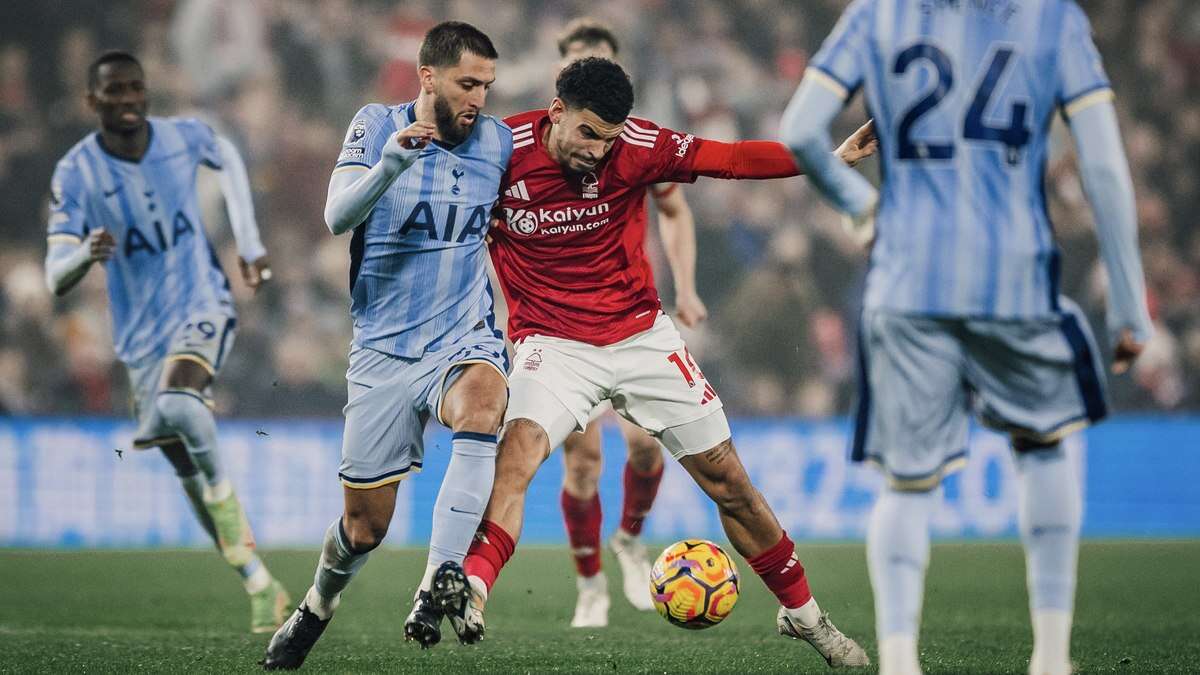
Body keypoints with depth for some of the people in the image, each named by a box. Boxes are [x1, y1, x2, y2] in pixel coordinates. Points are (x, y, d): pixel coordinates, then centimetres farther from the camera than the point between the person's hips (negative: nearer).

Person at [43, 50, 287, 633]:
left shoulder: (184, 137, -8)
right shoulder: (76, 173, -12)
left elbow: (228, 159, 18)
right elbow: (56, 279, -15)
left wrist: (249, 243, 12)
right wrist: (85, 254, -38)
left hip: (204, 307, -1)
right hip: (142, 337, 1)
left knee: (176, 403, -36)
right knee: (189, 475, 3)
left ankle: (219, 483, -11)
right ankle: (261, 587, 14)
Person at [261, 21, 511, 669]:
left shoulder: (497, 141, 2)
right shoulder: (377, 125, -4)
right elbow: (338, 216, -19)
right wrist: (392, 161, -35)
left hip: (465, 338, 1)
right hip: (383, 349, 0)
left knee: (483, 397, -37)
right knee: (365, 523, 5)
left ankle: (437, 585, -41)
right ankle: (319, 604, 39)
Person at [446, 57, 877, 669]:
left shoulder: (636, 147, -11)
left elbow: (727, 158, -9)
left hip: (641, 335, 2)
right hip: (553, 340, -2)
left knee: (728, 481, 6)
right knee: (518, 452, -31)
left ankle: (802, 613, 22)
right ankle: (470, 591, -40)